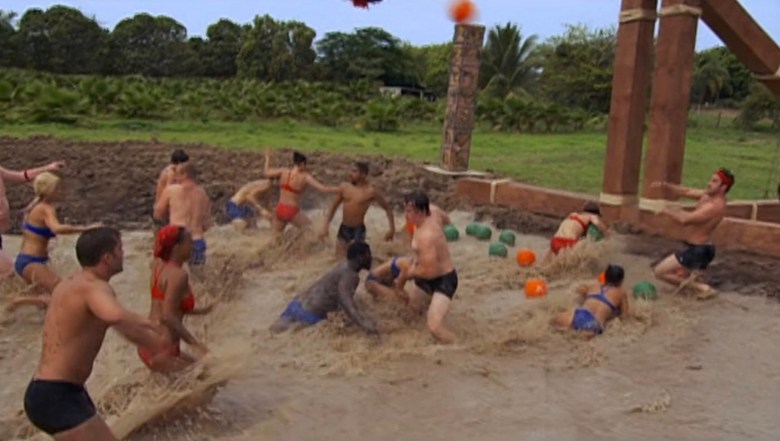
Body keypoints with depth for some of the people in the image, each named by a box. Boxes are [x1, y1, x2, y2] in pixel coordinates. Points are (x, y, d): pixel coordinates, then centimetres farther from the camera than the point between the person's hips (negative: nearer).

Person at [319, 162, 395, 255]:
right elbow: (333, 208, 9)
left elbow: (388, 208, -2)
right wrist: (325, 226, 2)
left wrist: (392, 229, -6)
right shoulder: (344, 187, -1)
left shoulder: (370, 191, -11)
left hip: (358, 230, -4)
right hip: (343, 228, 4)